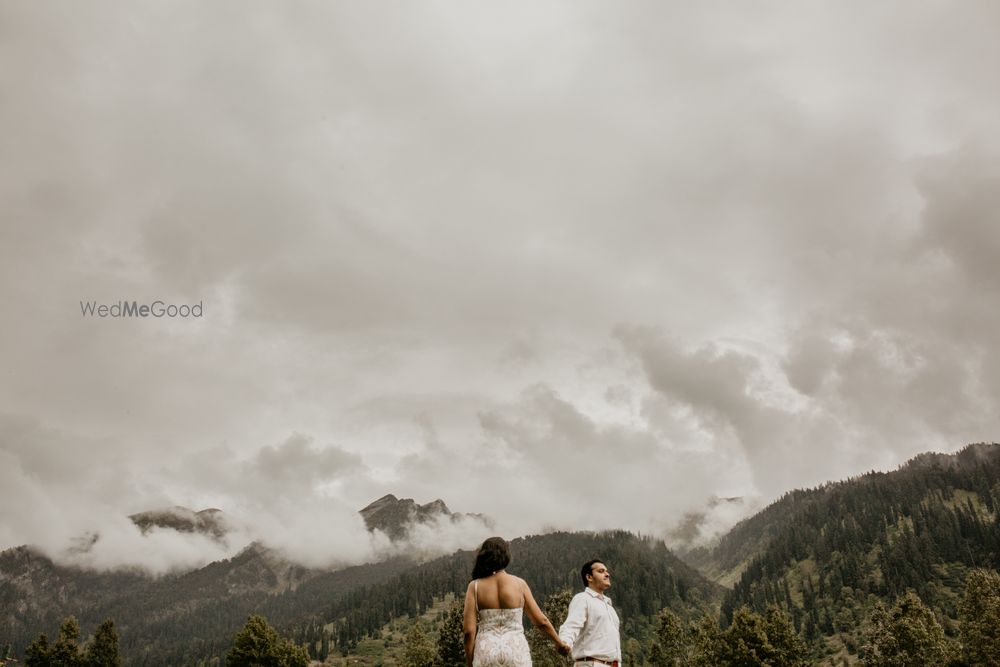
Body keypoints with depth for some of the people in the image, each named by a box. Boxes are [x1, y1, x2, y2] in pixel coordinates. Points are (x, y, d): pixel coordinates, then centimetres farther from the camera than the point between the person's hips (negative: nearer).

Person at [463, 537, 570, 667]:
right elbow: (541, 621, 7)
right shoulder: (519, 583, 3)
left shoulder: (475, 586, 0)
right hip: (516, 650, 0)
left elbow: (469, 629, -5)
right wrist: (560, 643, 22)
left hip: (486, 651, 0)